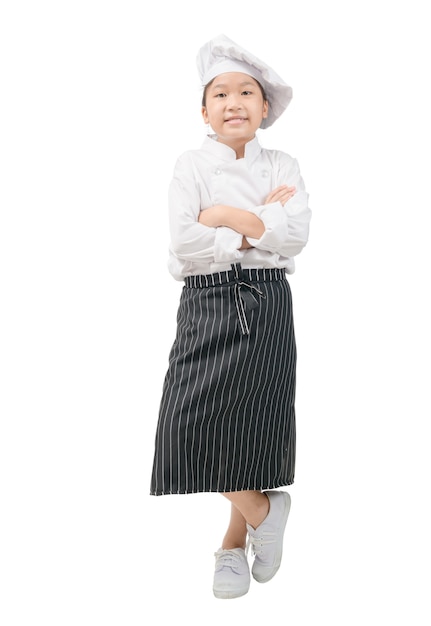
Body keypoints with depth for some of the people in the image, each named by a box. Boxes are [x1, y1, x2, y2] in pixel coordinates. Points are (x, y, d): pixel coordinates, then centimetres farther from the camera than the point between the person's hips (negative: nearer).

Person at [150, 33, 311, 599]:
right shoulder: (192, 166, 4)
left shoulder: (283, 167, 10)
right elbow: (184, 242, -10)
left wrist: (228, 216, -10)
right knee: (191, 422, -12)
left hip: (269, 306, 1)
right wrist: (260, 229, -8)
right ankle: (265, 512, 12)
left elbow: (297, 234, -7)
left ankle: (233, 544, 19)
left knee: (255, 425, -1)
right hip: (208, 303, -1)